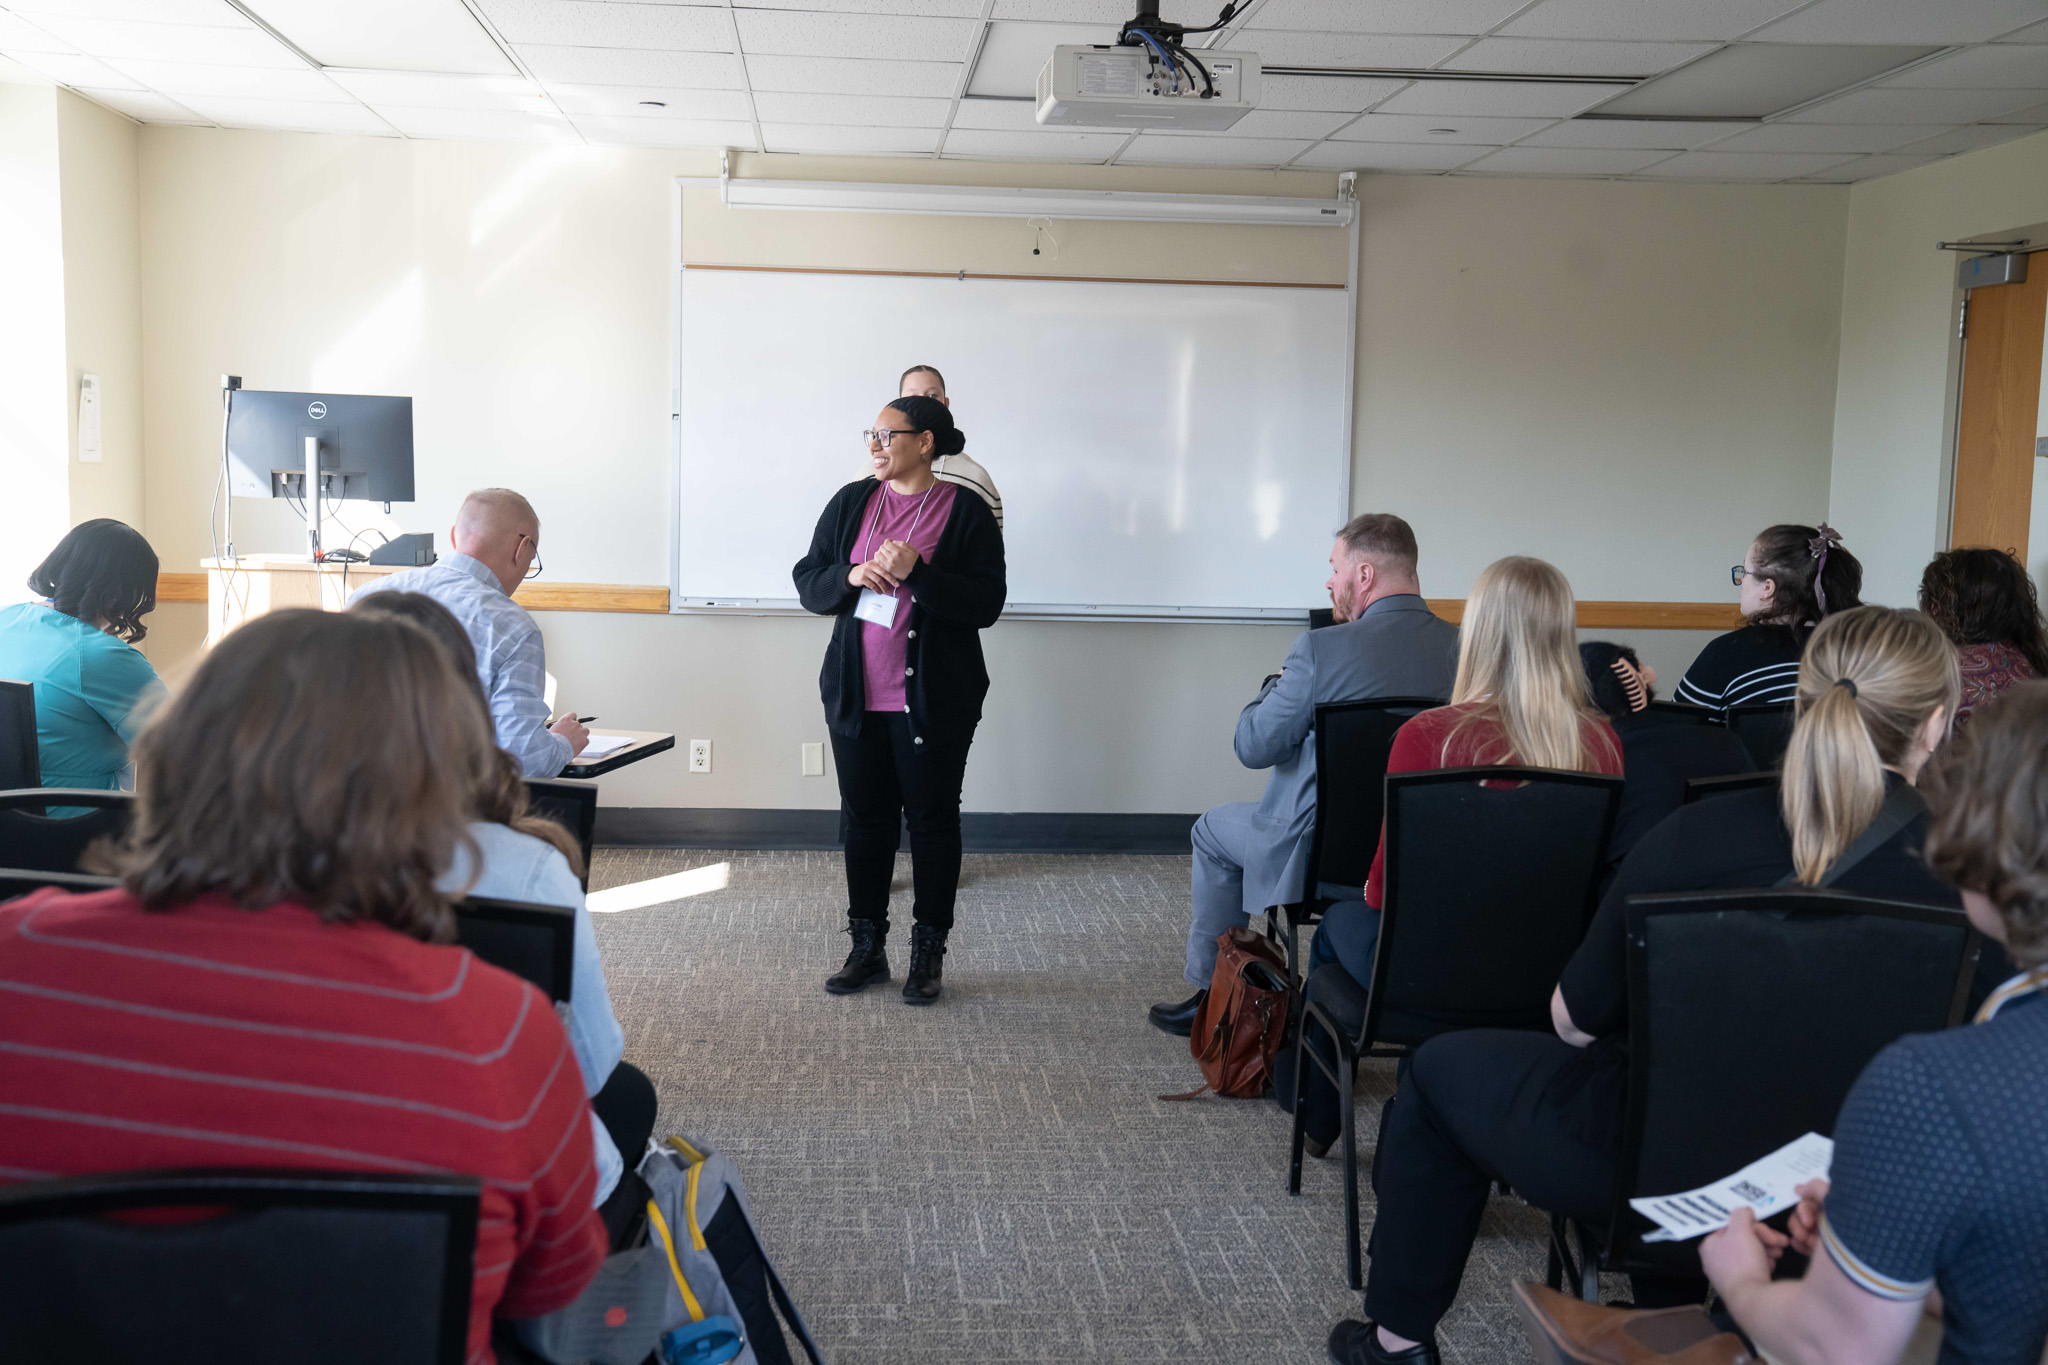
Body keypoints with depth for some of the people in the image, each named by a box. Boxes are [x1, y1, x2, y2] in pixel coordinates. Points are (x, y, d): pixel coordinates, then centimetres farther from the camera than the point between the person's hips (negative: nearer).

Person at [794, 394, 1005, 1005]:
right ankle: (867, 948, 23)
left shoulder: (967, 511, -5)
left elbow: (986, 604, -11)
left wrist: (918, 572, -22)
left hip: (935, 699, -4)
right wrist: (851, 577, -12)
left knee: (932, 819, 5)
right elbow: (808, 581, 8)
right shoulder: (851, 502, 8)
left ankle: (928, 953, 18)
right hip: (856, 695, 4)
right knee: (864, 817, 10)